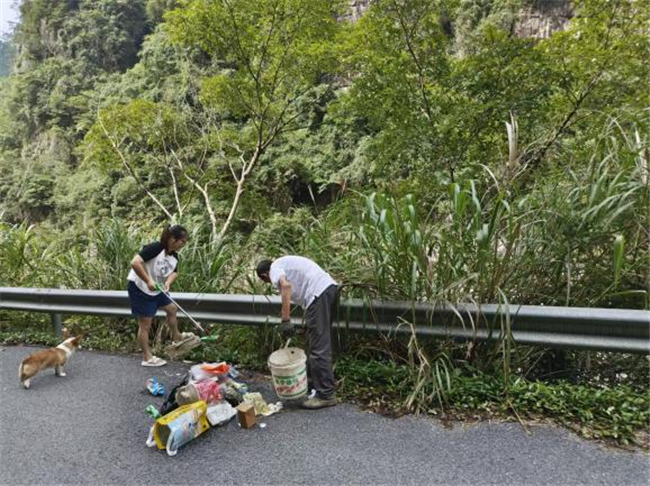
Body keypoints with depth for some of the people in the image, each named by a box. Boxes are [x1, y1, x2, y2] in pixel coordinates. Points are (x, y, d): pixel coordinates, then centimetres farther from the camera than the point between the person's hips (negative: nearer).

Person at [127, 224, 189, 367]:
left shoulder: (174, 256, -2)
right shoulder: (155, 248, -27)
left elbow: (174, 272, 4)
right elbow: (135, 262, -34)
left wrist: (167, 283, -18)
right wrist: (148, 281, -34)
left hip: (156, 290, 9)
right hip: (139, 288, -9)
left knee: (171, 308, 18)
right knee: (145, 324, -1)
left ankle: (176, 337, 39)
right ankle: (147, 358, 11)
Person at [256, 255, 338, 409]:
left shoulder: (275, 268, 3)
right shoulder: (285, 263, 30)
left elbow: (286, 285, -20)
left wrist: (285, 320, -19)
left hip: (319, 293, -10)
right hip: (329, 287, 10)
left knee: (318, 346, -3)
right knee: (315, 341, 22)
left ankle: (326, 395, 3)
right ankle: (315, 382, 37)